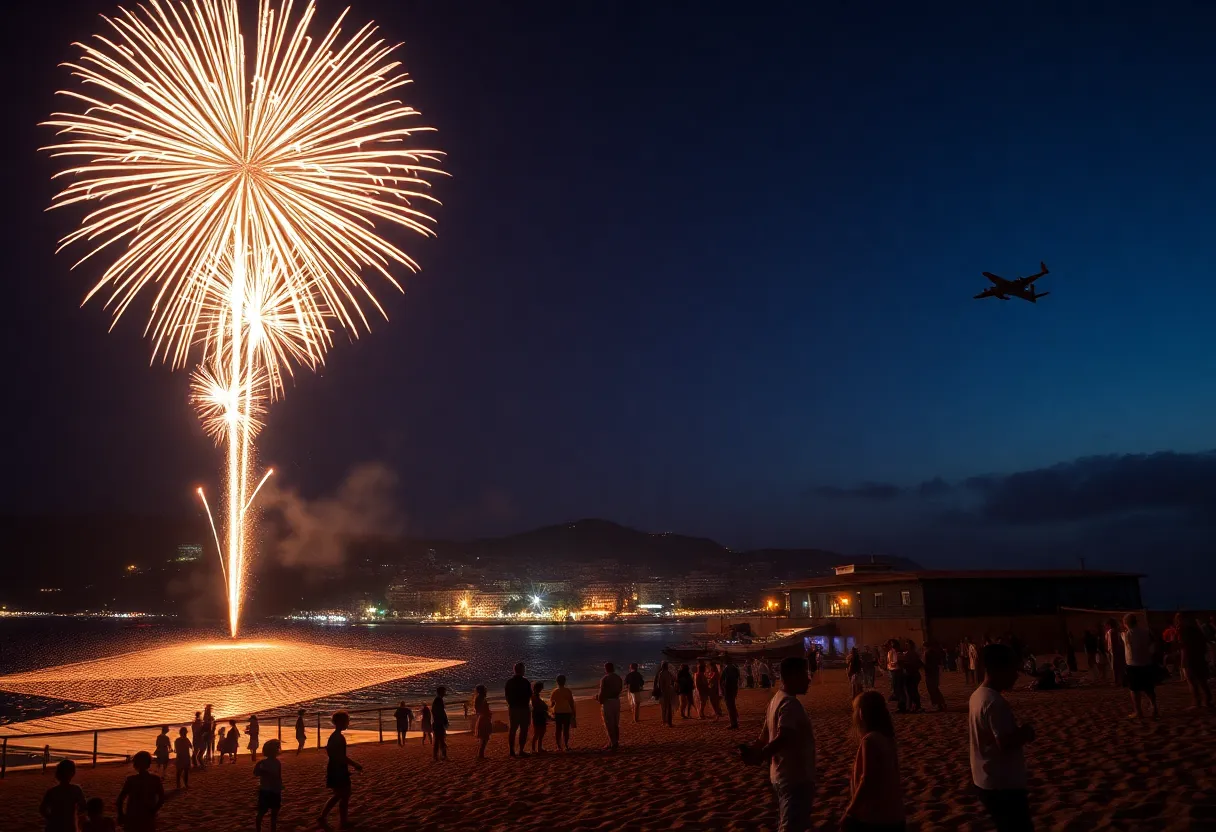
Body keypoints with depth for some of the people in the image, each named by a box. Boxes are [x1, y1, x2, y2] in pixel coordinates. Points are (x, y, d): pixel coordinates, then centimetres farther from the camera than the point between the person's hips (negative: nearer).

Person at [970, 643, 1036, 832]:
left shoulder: (977, 695, 7)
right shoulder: (995, 702, -23)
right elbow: (1005, 743, -27)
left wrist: (1019, 732, 9)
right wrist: (1026, 733, -10)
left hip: (986, 781, 9)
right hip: (1004, 784, -9)